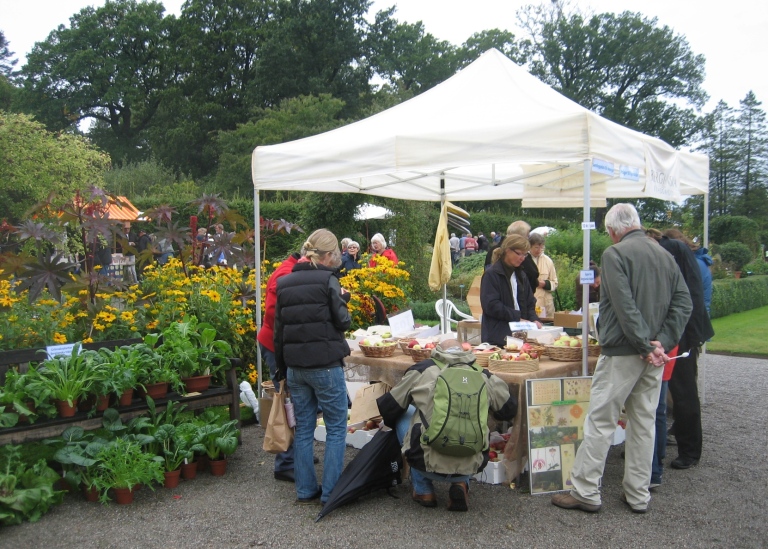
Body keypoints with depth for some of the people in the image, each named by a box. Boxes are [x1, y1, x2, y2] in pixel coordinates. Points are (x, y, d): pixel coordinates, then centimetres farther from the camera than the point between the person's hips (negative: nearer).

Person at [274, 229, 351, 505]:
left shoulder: (284, 283, 8)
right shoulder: (327, 280, -10)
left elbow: (278, 329, 11)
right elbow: (343, 322, -8)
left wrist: (282, 368, 17)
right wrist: (343, 298, 9)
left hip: (294, 366, 6)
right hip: (325, 365, -5)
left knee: (303, 428, 15)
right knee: (336, 429, 7)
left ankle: (305, 490, 22)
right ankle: (331, 492, 8)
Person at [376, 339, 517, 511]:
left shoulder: (422, 370, 4)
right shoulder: (484, 376, 8)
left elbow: (388, 408, 13)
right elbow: (509, 409, 20)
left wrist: (391, 423, 36)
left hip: (427, 465, -3)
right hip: (470, 467, 3)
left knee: (403, 414, 21)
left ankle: (423, 491, 23)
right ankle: (462, 484, 12)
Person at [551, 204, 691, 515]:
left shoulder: (615, 254, -10)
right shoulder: (665, 256, 10)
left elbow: (625, 306, -19)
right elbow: (684, 303, 4)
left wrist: (644, 346, -14)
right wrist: (663, 342, -4)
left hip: (622, 352, -7)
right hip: (654, 354, 7)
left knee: (600, 422, 0)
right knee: (644, 423, 13)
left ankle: (585, 492, 7)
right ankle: (638, 496, 21)